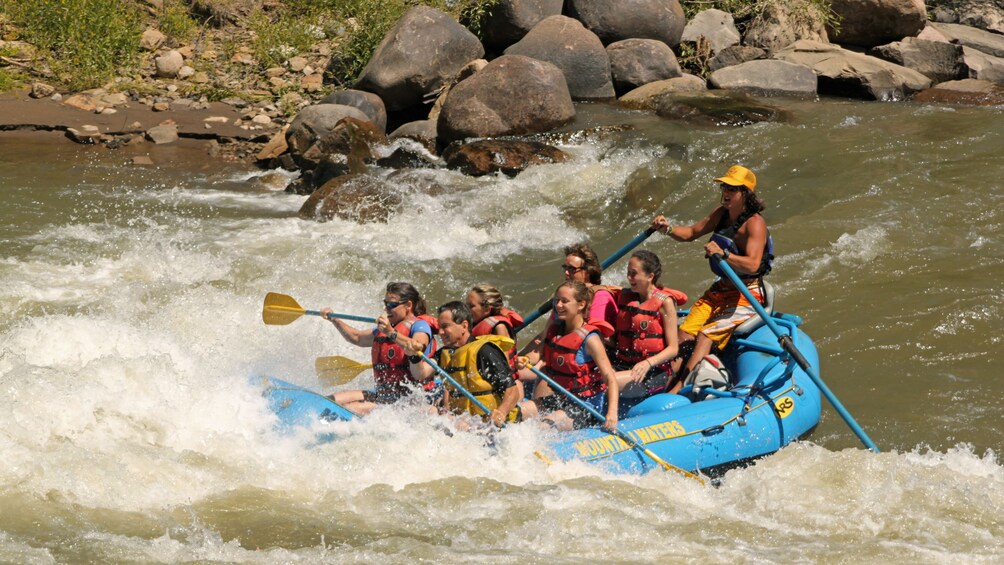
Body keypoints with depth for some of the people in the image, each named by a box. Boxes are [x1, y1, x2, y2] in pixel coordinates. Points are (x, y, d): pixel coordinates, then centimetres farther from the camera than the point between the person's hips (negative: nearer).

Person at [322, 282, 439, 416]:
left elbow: (417, 347, -30)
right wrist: (334, 320, 28)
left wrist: (391, 333, -41)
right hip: (382, 392, 9)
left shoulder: (420, 326, -7)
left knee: (350, 410, -26)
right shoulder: (385, 328, 23)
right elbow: (357, 338, 37)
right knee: (333, 399, -5)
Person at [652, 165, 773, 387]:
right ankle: (668, 382, -17)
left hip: (746, 295, -9)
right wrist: (668, 229, -1)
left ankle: (680, 388, -30)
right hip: (720, 290, 9)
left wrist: (723, 254, -45)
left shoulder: (754, 224, -17)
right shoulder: (722, 213, 8)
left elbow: (752, 265, -31)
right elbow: (692, 233, 19)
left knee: (705, 337, -24)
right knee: (684, 335, -10)